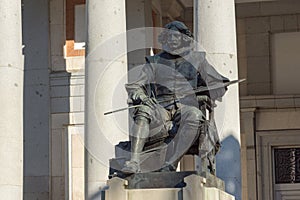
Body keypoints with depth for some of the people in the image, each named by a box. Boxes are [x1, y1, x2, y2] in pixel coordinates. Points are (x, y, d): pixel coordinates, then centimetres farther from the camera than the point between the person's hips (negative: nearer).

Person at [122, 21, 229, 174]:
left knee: (195, 117, -37)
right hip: (162, 109, 1)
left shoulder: (197, 59, 18)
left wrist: (202, 97, 3)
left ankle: (170, 165, -41)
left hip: (186, 107, -1)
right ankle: (134, 162, -41)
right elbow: (135, 86, 11)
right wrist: (139, 95, -13)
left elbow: (218, 85, 23)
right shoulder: (155, 62, 19)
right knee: (143, 111, -33)